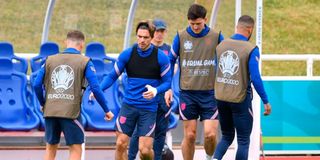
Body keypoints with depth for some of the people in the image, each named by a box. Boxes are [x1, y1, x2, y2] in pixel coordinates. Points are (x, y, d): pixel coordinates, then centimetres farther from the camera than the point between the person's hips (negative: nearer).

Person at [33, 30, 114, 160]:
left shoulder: (50, 60, 9)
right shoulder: (85, 62, 0)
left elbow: (37, 85, 6)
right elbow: (95, 89, -6)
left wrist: (43, 104, 21)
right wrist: (106, 110, 4)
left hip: (50, 111, 4)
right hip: (71, 112, -4)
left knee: (50, 148, 16)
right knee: (75, 149, 4)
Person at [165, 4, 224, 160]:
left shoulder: (216, 37, -1)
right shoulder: (181, 37, 1)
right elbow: (170, 61, 10)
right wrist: (168, 88, 5)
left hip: (210, 93, 0)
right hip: (187, 93, 1)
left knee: (210, 134, -8)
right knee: (189, 135, 2)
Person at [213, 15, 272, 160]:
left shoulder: (221, 45, 2)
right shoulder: (251, 50, -13)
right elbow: (255, 79, -16)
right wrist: (266, 102, -9)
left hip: (220, 98, 5)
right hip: (240, 99, -5)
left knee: (227, 137, 18)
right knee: (243, 141, 7)